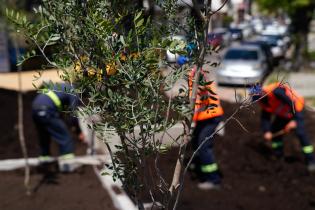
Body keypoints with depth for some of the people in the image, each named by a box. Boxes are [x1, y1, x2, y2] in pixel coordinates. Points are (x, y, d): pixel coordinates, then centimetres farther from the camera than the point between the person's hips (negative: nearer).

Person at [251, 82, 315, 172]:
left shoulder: (276, 91, -35)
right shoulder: (264, 102, -7)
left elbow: (292, 103, -35)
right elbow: (265, 118, -5)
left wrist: (294, 121, -37)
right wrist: (267, 131, -21)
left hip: (296, 110, -9)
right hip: (283, 113, 9)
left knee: (301, 133, -21)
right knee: (274, 130, 8)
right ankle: (278, 155, 26)